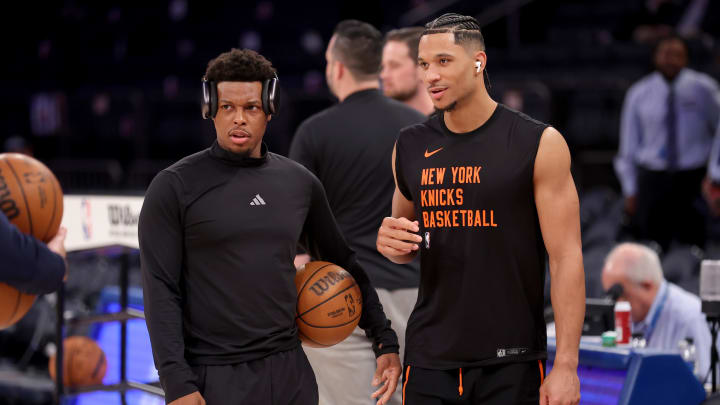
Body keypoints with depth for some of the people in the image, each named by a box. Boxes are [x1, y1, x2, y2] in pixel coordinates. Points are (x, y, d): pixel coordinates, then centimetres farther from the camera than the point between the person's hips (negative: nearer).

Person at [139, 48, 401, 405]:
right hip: (212, 376, -4)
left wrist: (385, 341, 13)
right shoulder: (175, 187, -4)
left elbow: (344, 265, 18)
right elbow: (162, 292, -7)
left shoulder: (300, 184, 8)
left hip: (289, 373, 4)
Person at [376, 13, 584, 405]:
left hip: (510, 362, -4)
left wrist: (566, 365, -14)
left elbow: (566, 258, -8)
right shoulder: (410, 146, 7)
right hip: (430, 358, 4)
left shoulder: (538, 144, -7)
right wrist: (391, 242, -4)